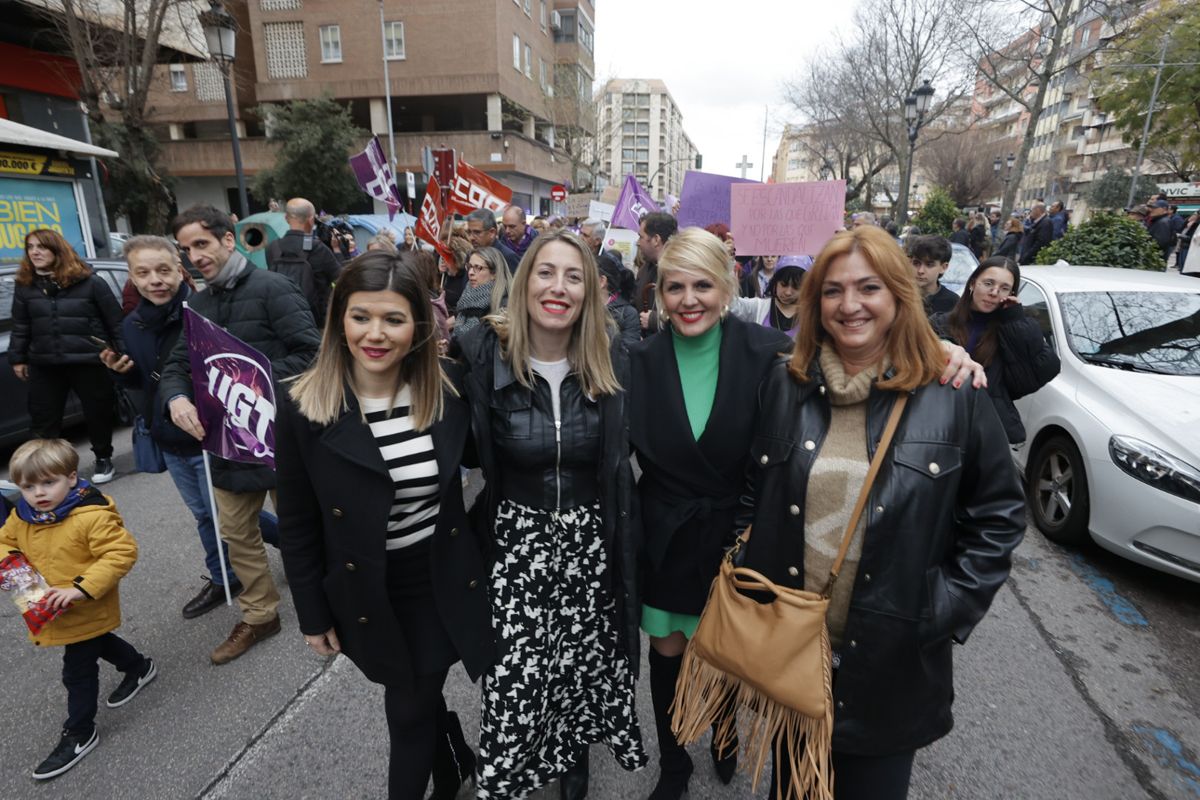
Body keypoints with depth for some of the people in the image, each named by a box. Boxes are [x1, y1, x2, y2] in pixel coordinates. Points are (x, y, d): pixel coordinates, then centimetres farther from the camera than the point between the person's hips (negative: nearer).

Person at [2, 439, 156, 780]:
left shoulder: (92, 516, -29)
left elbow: (122, 552, -31)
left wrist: (81, 588, -33)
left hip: (87, 612, -8)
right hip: (51, 613, 8)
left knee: (78, 672, 4)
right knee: (99, 644, 29)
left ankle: (79, 735, 24)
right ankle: (139, 667, 54)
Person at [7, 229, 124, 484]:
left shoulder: (89, 282, -6)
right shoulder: (24, 285, 7)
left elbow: (115, 321, -5)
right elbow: (20, 326, 13)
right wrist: (17, 358, 10)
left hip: (89, 361, -4)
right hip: (45, 364, 4)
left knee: (98, 413, 7)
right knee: (42, 418, 9)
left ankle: (103, 459, 26)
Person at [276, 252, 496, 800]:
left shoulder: (447, 394, -9)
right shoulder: (303, 408, -14)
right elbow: (297, 526, -6)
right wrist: (314, 614, -1)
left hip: (445, 580, 1)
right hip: (370, 594, 0)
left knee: (412, 714, 15)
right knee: (416, 704, 20)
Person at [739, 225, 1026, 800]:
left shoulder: (954, 393, -8)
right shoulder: (783, 384, -3)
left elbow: (999, 514, -1)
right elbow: (751, 495, 5)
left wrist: (948, 610, -7)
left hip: (891, 657, -1)